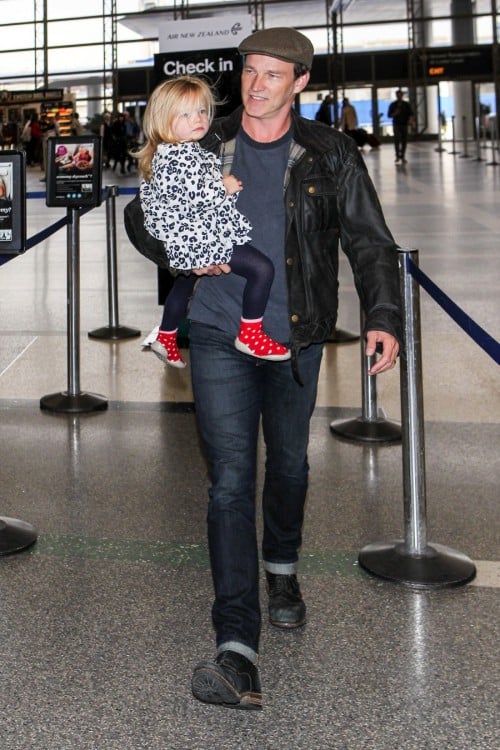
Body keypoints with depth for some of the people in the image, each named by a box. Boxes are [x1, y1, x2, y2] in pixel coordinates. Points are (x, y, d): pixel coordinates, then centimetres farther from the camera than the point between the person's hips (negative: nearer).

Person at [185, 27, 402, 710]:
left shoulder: (331, 156, 0)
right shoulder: (205, 149, 3)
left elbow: (371, 242, -1)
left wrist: (384, 316, -17)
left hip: (296, 340, 1)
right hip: (220, 337, -1)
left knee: (289, 466, 17)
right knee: (231, 478, -11)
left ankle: (282, 569, 49)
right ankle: (238, 653, -14)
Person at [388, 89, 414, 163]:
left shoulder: (406, 104, 7)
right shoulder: (393, 105, 4)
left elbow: (411, 113, 6)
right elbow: (389, 115, 5)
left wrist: (410, 119, -14)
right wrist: (394, 114, -15)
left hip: (404, 124, 2)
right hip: (396, 124, -2)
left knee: (404, 141, 2)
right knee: (397, 140, -16)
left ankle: (402, 157, 12)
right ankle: (397, 156, -16)